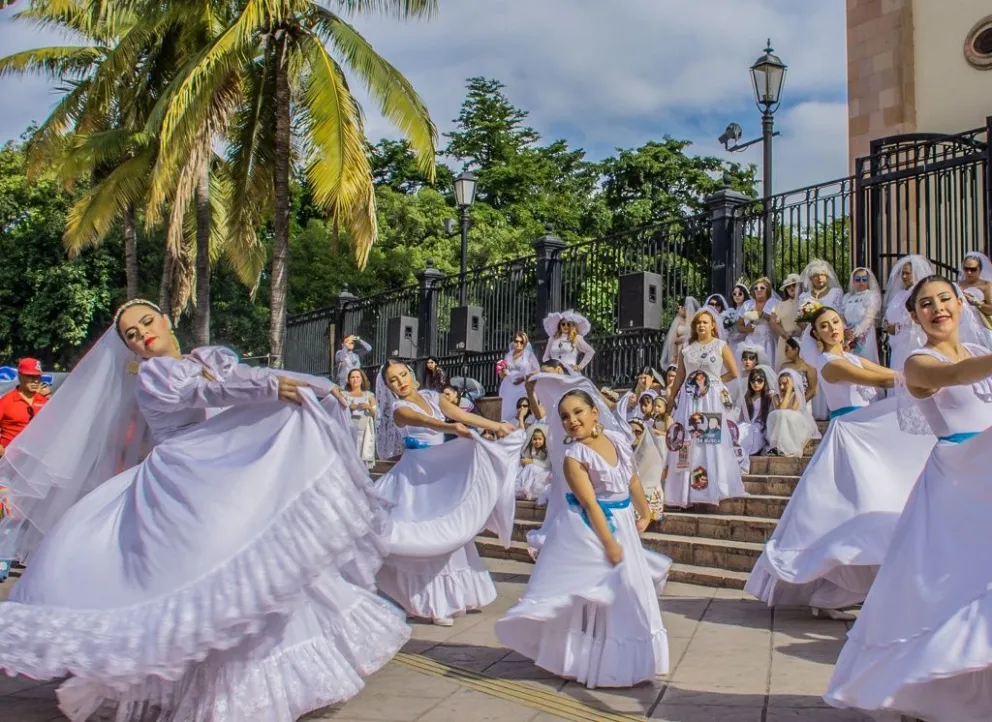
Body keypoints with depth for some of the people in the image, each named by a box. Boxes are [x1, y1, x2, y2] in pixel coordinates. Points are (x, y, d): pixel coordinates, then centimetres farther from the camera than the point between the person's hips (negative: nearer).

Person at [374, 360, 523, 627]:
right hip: (418, 474, -6)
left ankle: (454, 594, 20)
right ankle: (435, 602, 2)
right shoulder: (399, 410, -11)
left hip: (444, 470, 6)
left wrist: (498, 426, 2)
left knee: (451, 529, 9)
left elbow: (464, 415, 6)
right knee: (428, 534, -5)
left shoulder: (431, 397, 8)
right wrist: (451, 427, -50)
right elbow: (425, 421, -31)